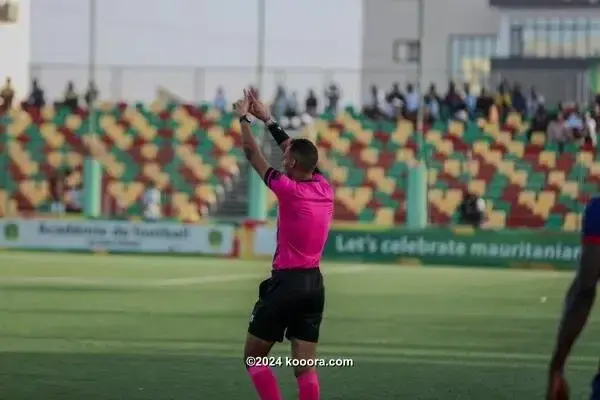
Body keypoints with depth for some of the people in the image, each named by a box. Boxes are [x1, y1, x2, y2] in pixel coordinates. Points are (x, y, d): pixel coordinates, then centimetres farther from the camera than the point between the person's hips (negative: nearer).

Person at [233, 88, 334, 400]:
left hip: (285, 283, -6)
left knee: (253, 358, 6)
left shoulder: (289, 189, -14)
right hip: (314, 284, 6)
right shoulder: (325, 189, 4)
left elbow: (252, 155, -3)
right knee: (305, 367, 2)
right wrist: (267, 119, 25)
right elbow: (300, 152, 19)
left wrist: (244, 118, 12)